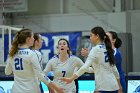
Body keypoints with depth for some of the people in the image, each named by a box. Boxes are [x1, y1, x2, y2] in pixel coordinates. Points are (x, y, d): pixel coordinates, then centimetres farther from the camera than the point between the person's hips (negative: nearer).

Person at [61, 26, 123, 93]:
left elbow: (85, 66, -24)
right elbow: (114, 69, 18)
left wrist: (71, 78, -30)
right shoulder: (107, 49, 13)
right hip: (113, 87, 8)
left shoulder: (96, 49, -11)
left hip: (104, 88, -8)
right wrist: (119, 86, 28)